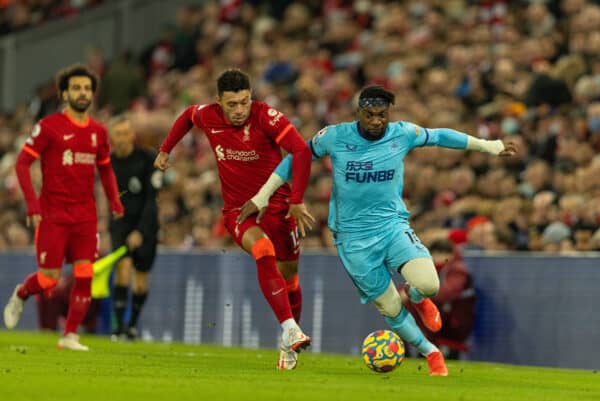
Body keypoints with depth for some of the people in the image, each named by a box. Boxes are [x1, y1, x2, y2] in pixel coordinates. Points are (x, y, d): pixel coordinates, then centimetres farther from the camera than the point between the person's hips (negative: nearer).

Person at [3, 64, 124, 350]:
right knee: (49, 278, -4)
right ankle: (20, 295, 29)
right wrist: (32, 202, -15)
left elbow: (105, 168, 24)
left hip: (85, 216, 4)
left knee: (84, 275, -6)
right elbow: (22, 163, -6)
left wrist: (114, 198, 9)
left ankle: (70, 336, 3)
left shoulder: (98, 132, 10)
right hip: (53, 215, -4)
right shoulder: (49, 126, -6)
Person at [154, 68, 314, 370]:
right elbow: (188, 115, 18)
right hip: (237, 209, 1)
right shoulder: (208, 117, -8)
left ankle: (289, 345, 31)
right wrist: (165, 150, 23)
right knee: (264, 252, -30)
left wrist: (296, 201, -34)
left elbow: (301, 150, -30)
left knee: (288, 276, 7)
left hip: (276, 206, -1)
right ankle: (290, 329, -35)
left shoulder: (265, 116, -20)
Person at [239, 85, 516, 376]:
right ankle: (431, 354, 27)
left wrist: (489, 146, 20)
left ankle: (415, 298, 15)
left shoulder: (403, 134, -5)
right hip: (354, 240, -1)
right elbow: (297, 157, 4)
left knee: (428, 284, -23)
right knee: (390, 310, 2)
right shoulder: (335, 137, -9)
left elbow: (440, 136, 12)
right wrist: (261, 197, 5)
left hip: (393, 225, 1)